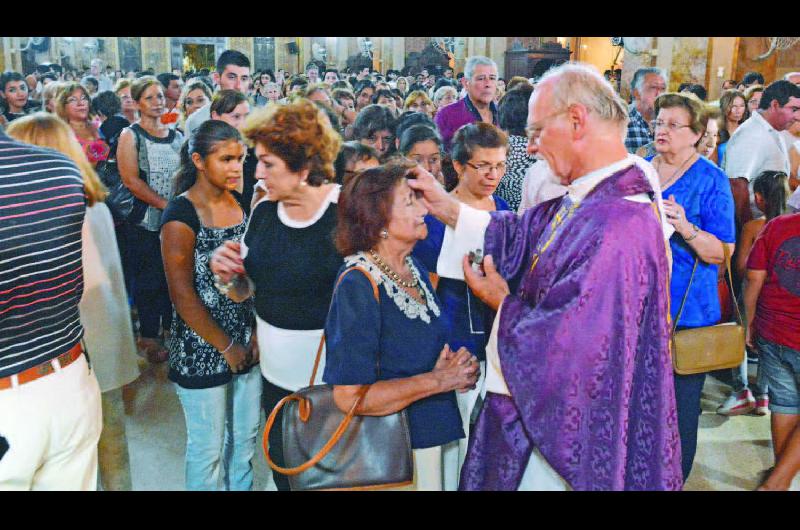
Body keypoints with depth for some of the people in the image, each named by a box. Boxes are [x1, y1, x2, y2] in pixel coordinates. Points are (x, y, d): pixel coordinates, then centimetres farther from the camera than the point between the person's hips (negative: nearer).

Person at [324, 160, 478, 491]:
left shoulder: (415, 268, 3)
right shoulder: (357, 284, -21)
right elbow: (349, 396, -26)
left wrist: (458, 367, -4)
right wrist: (437, 381, -20)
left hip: (437, 435, 7)